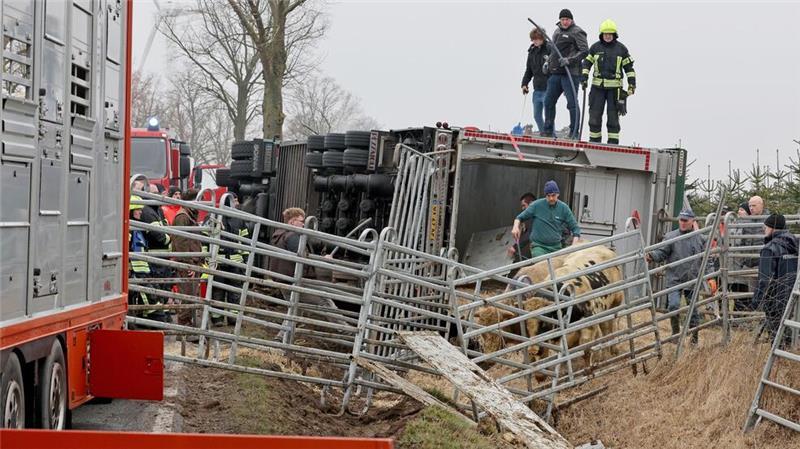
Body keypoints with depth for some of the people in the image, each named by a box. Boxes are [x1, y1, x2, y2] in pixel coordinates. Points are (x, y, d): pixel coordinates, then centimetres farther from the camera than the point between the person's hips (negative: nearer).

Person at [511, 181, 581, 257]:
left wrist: (573, 247, -8)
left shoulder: (564, 208, 2)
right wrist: (516, 227, -14)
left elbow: (575, 228, 5)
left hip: (556, 248, 3)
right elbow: (520, 217, 8)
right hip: (539, 246, -2)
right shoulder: (537, 205, -3)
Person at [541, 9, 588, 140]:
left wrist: (570, 60, -21)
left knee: (572, 103, -5)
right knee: (548, 101, 9)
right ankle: (548, 130, 18)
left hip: (570, 73, -8)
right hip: (555, 72, 8)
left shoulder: (577, 32, -6)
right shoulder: (557, 31, 18)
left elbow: (585, 51, -12)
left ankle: (574, 132, 0)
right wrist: (548, 62, 19)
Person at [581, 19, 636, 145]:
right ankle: (594, 141, 11)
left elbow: (629, 67, 7)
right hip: (597, 86, 1)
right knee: (595, 114, 3)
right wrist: (584, 78, -3)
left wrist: (632, 83, 0)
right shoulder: (595, 47, 7)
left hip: (615, 87, -1)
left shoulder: (621, 49, 4)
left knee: (613, 116, 2)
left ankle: (613, 142, 6)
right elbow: (587, 63, 10)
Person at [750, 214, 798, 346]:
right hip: (795, 297, 7)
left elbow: (765, 279, -17)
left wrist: (756, 300, -13)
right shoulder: (795, 243, 10)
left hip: (778, 299, -7)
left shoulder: (770, 249, -12)